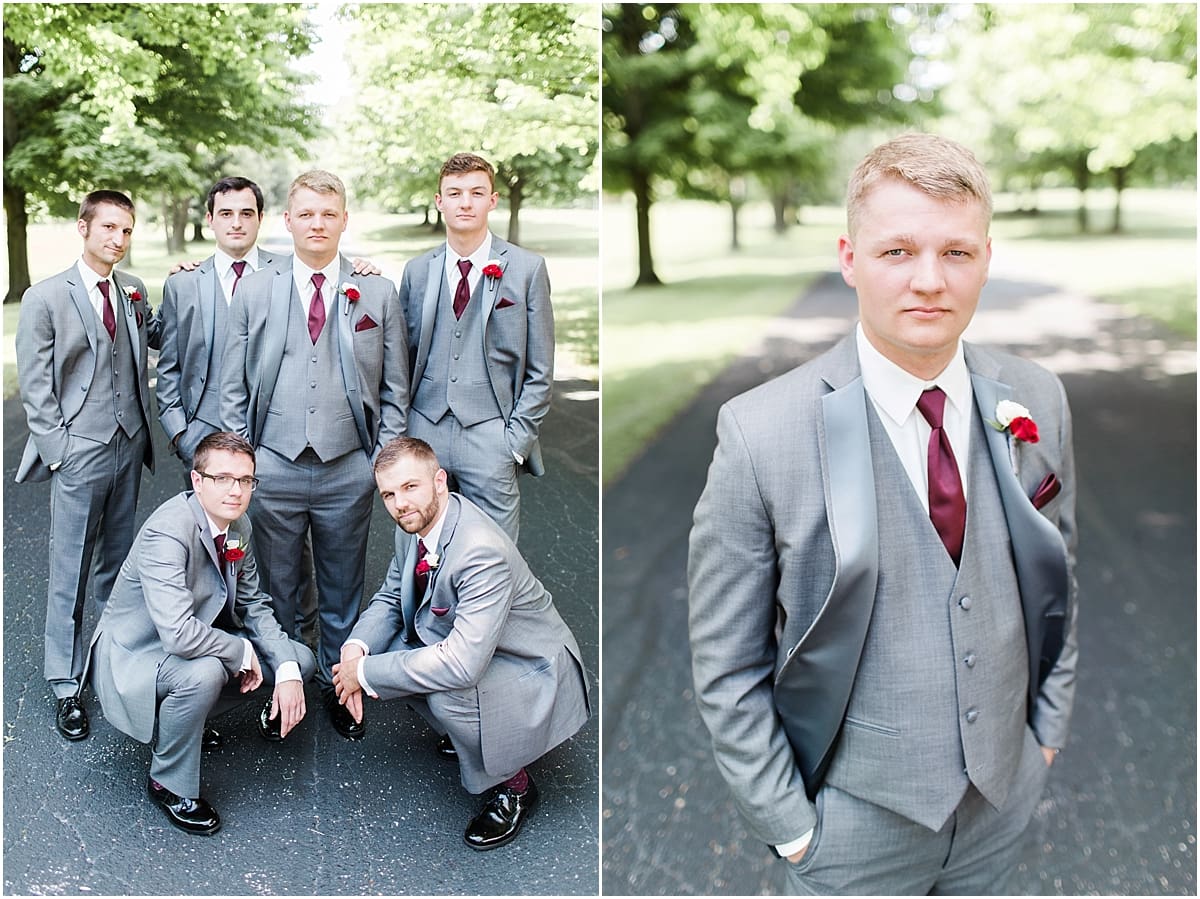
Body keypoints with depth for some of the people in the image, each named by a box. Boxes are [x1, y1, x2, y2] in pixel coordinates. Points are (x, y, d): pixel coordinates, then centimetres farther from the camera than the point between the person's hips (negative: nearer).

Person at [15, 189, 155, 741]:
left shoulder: (134, 293, 6)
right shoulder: (45, 298, -6)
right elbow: (34, 387, -6)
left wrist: (144, 426, 2)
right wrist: (58, 450, -9)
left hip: (129, 446, 4)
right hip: (78, 452, -4)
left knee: (117, 561, 15)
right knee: (69, 573, 3)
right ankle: (66, 685, 14)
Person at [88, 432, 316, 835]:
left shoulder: (240, 527, -4)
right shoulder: (167, 532, -31)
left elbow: (254, 604, 3)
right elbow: (179, 634, -40)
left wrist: (287, 670, -11)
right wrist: (242, 652, -23)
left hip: (199, 642, 8)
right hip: (132, 656, -8)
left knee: (299, 660, 0)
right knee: (204, 673, -38)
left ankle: (184, 719, 15)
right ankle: (169, 784, -10)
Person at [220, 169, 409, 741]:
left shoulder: (378, 293, 4)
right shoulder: (254, 291, 5)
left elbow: (395, 389, 5)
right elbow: (233, 387, 7)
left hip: (348, 470, 0)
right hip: (273, 466, 0)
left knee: (342, 593, 11)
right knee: (275, 591, 11)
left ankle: (337, 687, 27)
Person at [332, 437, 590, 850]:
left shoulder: (481, 551, -35)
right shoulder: (413, 525, -8)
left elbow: (462, 665, -41)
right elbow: (390, 598, 7)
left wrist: (366, 672, -30)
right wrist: (357, 647, -15)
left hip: (536, 674, -9)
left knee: (449, 691, -35)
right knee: (378, 650, -5)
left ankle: (512, 787, -5)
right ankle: (463, 731, 17)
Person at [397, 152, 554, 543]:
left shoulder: (527, 269, 1)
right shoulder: (417, 271, 11)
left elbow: (540, 370, 0)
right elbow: (405, 355, 14)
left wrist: (517, 440, -7)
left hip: (491, 437, -3)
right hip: (425, 432, 3)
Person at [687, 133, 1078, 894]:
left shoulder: (1037, 402, -7)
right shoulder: (761, 432, -21)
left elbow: (1058, 580, 8)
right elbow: (726, 666, -13)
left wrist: (1049, 729, 8)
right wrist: (788, 821, -10)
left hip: (1007, 794, 4)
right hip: (857, 819, -4)